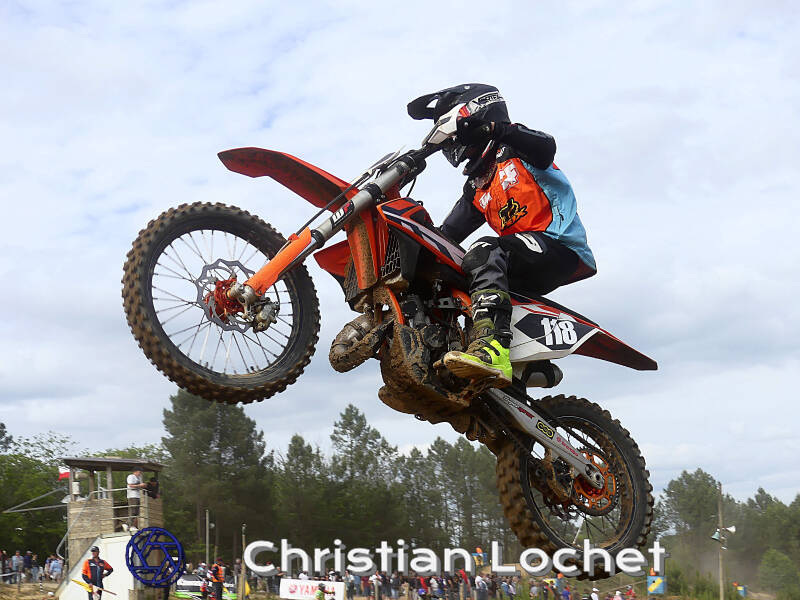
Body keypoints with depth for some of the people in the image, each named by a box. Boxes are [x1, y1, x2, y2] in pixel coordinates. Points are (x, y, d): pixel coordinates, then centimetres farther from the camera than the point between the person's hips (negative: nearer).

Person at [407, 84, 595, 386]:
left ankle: (492, 348, -53)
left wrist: (494, 128, -28)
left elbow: (546, 146, -18)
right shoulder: (476, 186, 26)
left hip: (559, 246, -9)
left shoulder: (513, 147, 6)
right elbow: (448, 234, 22)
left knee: (485, 251, -35)